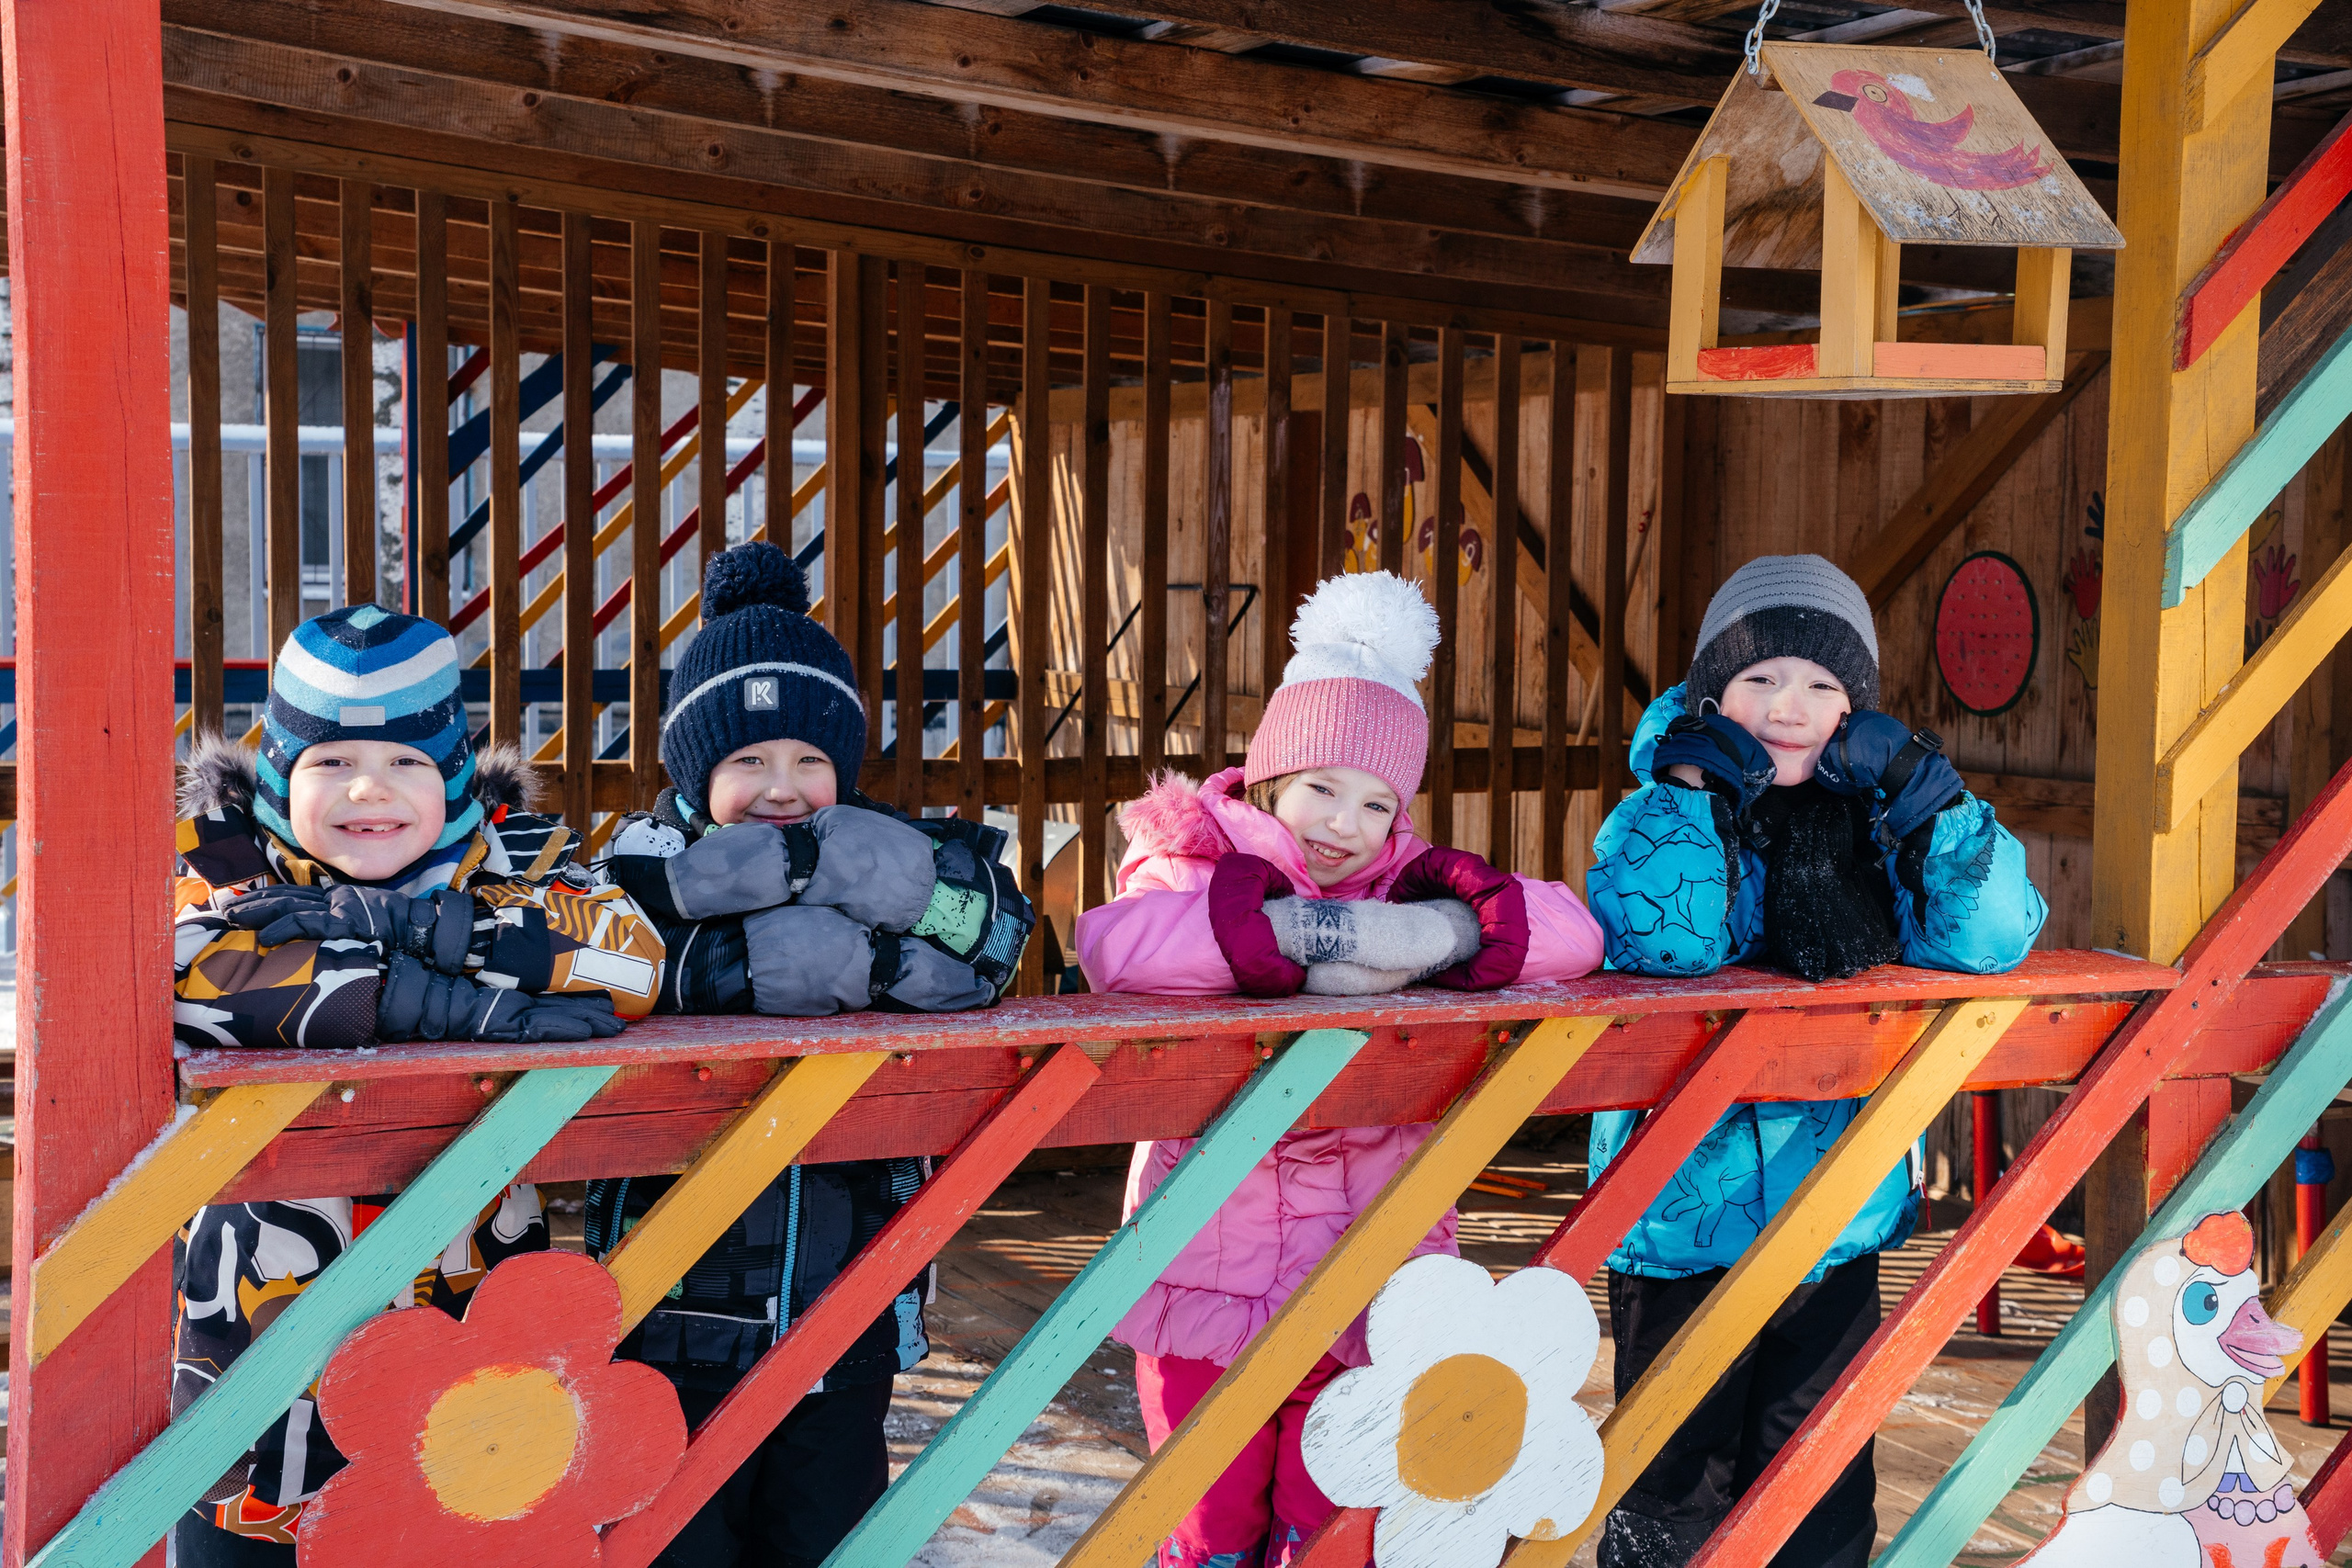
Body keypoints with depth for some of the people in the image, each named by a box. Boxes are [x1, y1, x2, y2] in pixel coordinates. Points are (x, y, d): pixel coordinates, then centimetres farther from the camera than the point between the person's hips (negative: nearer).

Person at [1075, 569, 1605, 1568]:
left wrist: (1433, 938, -22)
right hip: (1206, 1281, -2)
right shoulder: (1196, 869, -5)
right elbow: (1111, 943, -28)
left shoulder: (1407, 888, 6)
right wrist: (1307, 929, -30)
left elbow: (1571, 932, -5)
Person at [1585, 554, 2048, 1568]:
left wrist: (1922, 792, -18)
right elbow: (1666, 939, -26)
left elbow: (1992, 939, -10)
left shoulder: (1878, 825, 3)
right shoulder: (1661, 818, -6)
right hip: (1687, 1209, -3)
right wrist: (1698, 778, -23)